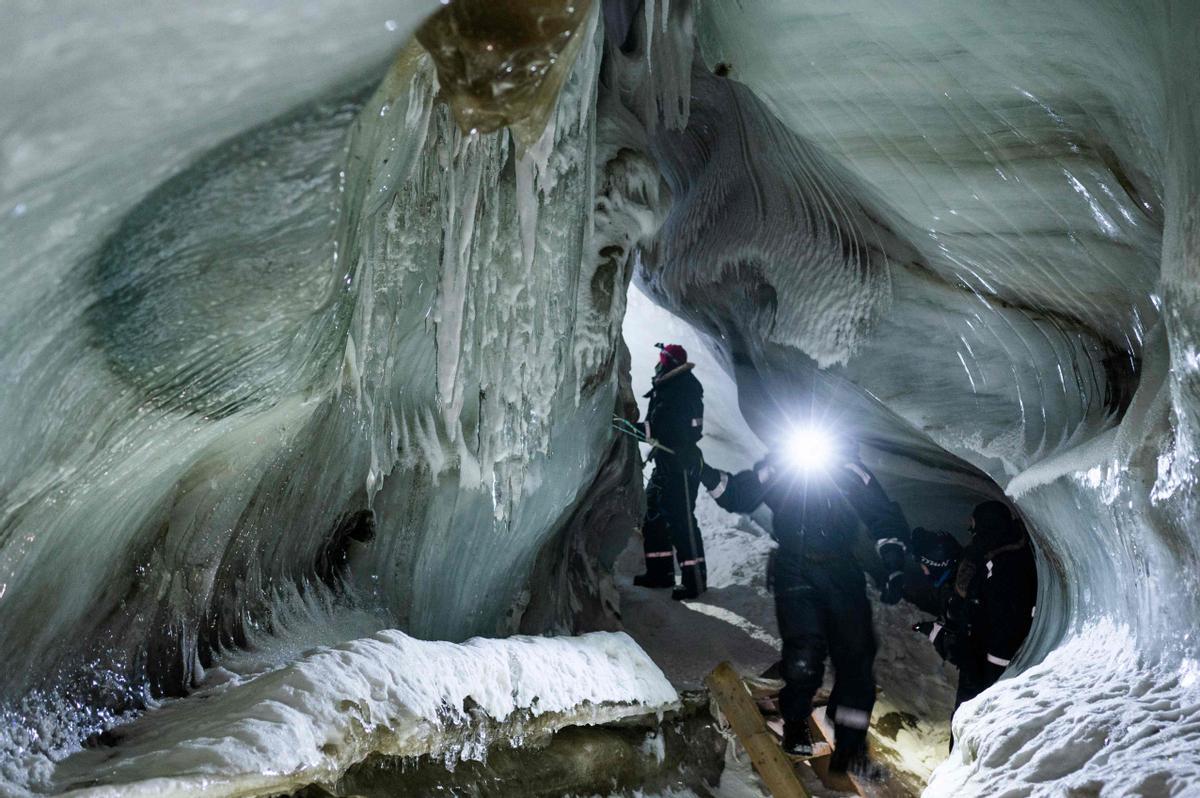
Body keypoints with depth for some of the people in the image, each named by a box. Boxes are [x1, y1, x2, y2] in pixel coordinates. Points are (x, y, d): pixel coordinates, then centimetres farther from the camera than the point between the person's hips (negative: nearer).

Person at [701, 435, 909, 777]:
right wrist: (709, 476, -8)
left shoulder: (849, 471, -5)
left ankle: (849, 748, 12)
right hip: (796, 575, -2)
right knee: (804, 658, -14)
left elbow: (886, 518, 3)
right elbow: (738, 496, 9)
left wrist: (894, 566, -6)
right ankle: (796, 727, 16)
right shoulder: (777, 467, -6)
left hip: (842, 572, 2)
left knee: (857, 656, -1)